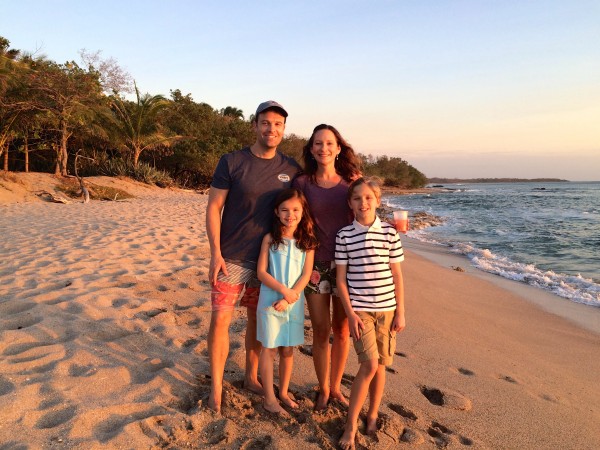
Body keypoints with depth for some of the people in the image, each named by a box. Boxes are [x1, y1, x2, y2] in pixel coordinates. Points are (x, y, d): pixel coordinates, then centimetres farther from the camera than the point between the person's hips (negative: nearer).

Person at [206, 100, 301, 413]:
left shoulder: (291, 169, 4)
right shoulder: (232, 162, -5)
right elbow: (213, 207, -6)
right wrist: (215, 253, -13)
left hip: (268, 258, 3)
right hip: (232, 258, -3)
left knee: (258, 319, 14)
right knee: (220, 319, -2)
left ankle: (251, 377, 33)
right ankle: (216, 389, 15)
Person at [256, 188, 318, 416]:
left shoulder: (307, 242, -1)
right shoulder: (270, 239, -5)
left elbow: (306, 275, -5)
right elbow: (261, 272, -7)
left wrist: (287, 299, -14)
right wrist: (283, 290, -18)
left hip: (294, 302, 2)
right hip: (270, 300, -2)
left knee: (288, 349, 13)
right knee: (269, 349, 5)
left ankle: (284, 392, 31)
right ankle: (270, 399, 18)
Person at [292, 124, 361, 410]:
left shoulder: (351, 180, 2)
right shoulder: (302, 183, 0)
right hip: (315, 265, -1)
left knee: (341, 330, 11)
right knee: (321, 331, 7)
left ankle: (335, 387, 31)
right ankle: (323, 390, 27)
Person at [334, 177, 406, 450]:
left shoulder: (390, 233, 0)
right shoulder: (344, 235, -3)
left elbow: (397, 275, 3)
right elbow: (341, 278, -2)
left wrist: (400, 312, 2)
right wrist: (350, 314, -8)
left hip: (386, 309, 2)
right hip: (359, 309, -2)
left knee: (380, 365, 10)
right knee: (370, 364, -11)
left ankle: (372, 417, 32)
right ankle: (351, 425, 6)